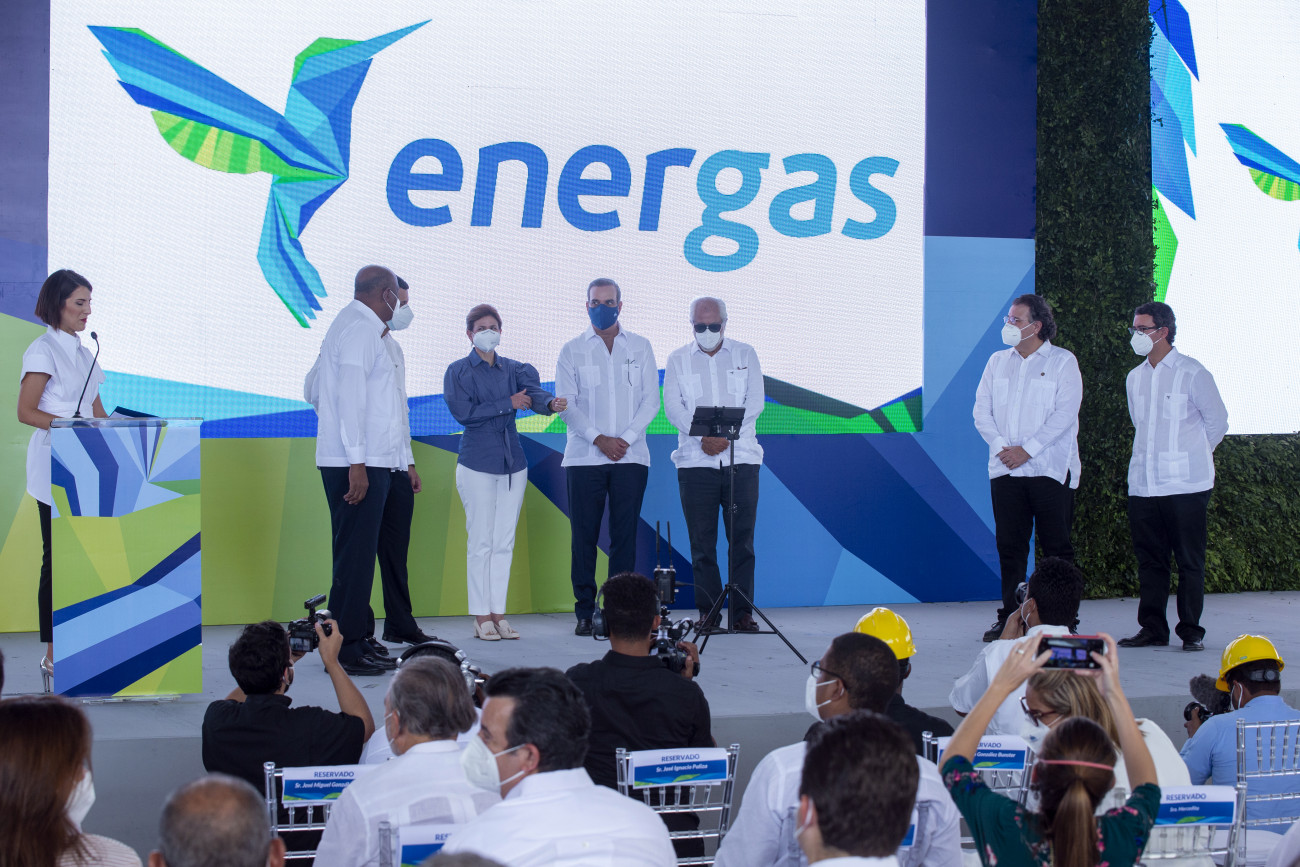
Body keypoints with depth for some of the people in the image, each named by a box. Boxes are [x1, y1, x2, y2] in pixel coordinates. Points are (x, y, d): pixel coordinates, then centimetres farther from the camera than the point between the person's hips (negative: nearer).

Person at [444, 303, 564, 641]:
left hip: (513, 462, 4)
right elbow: (462, 412, -11)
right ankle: (481, 616, 4)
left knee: (505, 542, 6)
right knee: (481, 542, -3)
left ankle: (498, 613, 12)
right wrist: (507, 404, -12)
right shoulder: (458, 371, 0)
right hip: (477, 463, -4)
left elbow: (533, 391, -10)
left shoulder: (513, 369, 10)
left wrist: (551, 402, -33)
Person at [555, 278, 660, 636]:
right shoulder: (572, 350, 9)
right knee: (583, 535, -2)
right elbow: (566, 404, 1)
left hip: (630, 456, 1)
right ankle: (585, 612, 4)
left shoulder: (640, 347, 12)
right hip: (584, 456, -1)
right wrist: (599, 439, -11)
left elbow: (651, 400, 6)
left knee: (624, 534, -1)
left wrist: (625, 439, -7)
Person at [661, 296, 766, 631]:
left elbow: (755, 401, 1)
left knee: (742, 538, -2)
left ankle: (741, 611, 2)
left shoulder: (745, 354, 11)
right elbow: (672, 406, 0)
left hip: (741, 459, 0)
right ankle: (707, 612, 4)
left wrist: (726, 435, -12)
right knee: (702, 541, -1)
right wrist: (703, 437, -15)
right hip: (695, 461, 0)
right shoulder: (677, 360, 10)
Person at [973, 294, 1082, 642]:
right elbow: (982, 410, 9)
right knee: (1009, 545, 5)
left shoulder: (1062, 362, 0)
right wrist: (1000, 445, -7)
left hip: (1049, 468, -4)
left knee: (1056, 546, -3)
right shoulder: (998, 361, 14)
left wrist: (1027, 450, -14)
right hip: (1005, 469, 4)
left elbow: (1065, 414, -9)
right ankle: (1009, 616, 11)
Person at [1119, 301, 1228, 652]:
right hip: (1143, 485, 5)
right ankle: (1152, 629, 13)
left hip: (1186, 484, -5)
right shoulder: (1135, 378, 13)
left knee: (1190, 561, -2)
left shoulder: (1192, 373, -4)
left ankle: (1191, 631, 5)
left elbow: (1217, 421, 5)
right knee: (1149, 559, 7)